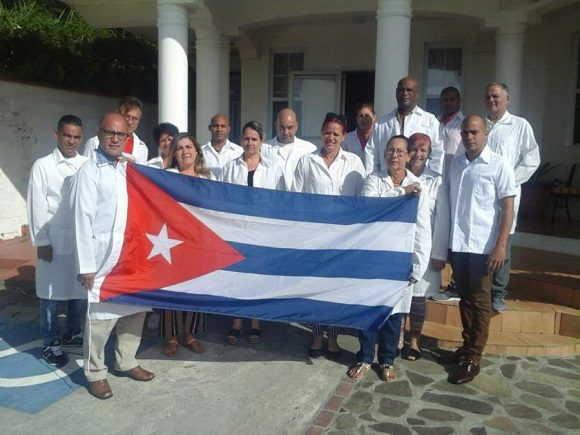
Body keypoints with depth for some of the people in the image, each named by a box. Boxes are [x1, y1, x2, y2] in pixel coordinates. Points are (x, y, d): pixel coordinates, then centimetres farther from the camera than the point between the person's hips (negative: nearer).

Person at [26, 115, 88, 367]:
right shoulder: (43, 166, -1)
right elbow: (37, 207, -3)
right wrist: (41, 242, -6)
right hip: (55, 240, -2)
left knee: (81, 290, 11)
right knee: (51, 293, 5)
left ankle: (73, 333, 31)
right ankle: (51, 343, 18)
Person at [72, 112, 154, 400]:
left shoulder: (131, 169, 10)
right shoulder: (89, 172, -8)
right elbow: (83, 220, -12)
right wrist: (86, 264, -15)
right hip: (103, 256, -6)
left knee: (136, 309, 14)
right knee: (101, 315, 2)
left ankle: (126, 361, 32)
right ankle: (95, 373, 19)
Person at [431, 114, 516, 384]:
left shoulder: (499, 165, -5)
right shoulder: (455, 164, 9)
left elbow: (508, 208, -6)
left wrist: (501, 246, -15)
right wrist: (440, 249, 10)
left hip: (483, 246, -5)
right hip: (457, 244, 5)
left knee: (479, 302, 3)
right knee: (465, 299, 14)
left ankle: (472, 359, 9)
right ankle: (467, 347, 27)